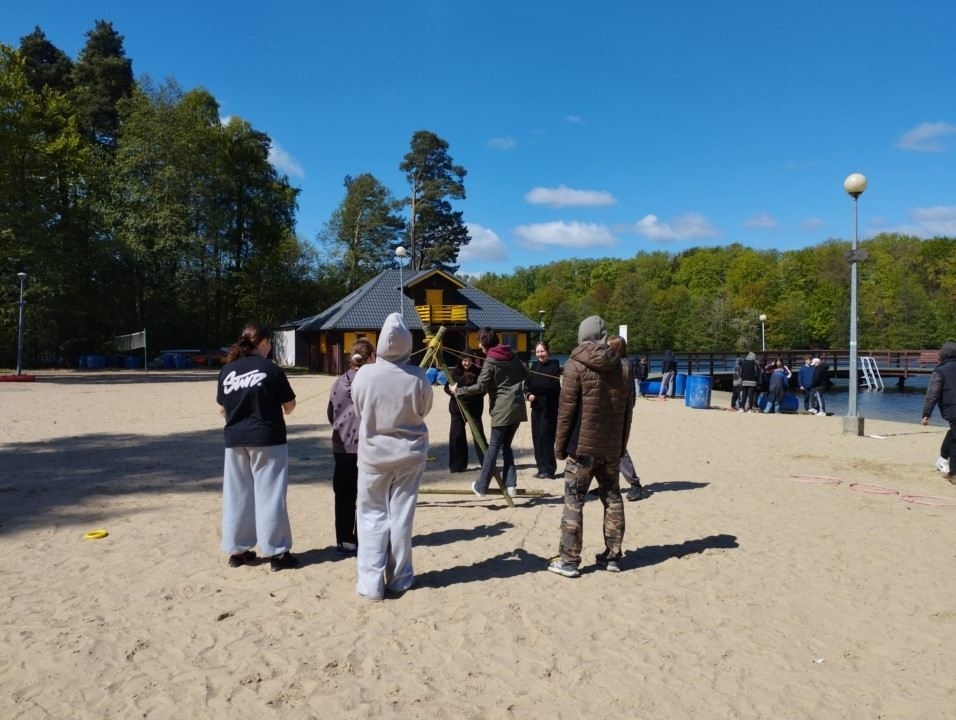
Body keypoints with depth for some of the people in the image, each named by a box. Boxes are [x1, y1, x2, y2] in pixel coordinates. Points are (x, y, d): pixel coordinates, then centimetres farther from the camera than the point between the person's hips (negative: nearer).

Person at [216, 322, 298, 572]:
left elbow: (223, 409, 9)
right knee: (269, 494, 3)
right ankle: (276, 551, 8)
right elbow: (289, 406, -3)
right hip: (267, 439, -4)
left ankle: (237, 550, 21)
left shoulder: (227, 370, 3)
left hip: (235, 440, 4)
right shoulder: (271, 369, -10)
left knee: (237, 495, 13)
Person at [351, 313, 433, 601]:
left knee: (372, 515, 10)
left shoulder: (364, 374, -14)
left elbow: (358, 412, -1)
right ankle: (398, 579, 19)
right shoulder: (417, 377, -14)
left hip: (373, 451, 0)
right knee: (401, 515, 11)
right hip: (410, 451, 1)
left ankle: (371, 583, 10)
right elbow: (424, 410, 0)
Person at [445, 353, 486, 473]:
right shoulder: (454, 372, 3)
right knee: (456, 435, 3)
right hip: (457, 408, 3)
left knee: (478, 435, -3)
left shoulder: (479, 372, -5)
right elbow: (447, 388, 6)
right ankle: (457, 465, 14)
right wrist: (451, 390, -17)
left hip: (474, 409, -2)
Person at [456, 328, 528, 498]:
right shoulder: (512, 355, 9)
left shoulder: (490, 362, -10)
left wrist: (459, 390, -4)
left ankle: (481, 487, 6)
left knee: (493, 447, 0)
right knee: (506, 446, 13)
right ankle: (510, 485, 6)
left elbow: (480, 387, -13)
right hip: (518, 407, 6)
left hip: (502, 409, -6)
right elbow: (524, 373, 19)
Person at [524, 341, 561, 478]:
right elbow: (527, 384, 10)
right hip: (536, 406, 6)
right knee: (536, 437, 7)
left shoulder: (554, 366, -7)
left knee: (545, 436, -8)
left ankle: (548, 469, 0)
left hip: (549, 407, -6)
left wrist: (533, 388, -18)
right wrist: (528, 394, -10)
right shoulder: (535, 366, 12)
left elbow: (553, 387, -16)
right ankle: (542, 468, 15)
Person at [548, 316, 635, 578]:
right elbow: (628, 412, 10)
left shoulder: (576, 366, -8)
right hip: (611, 448, 5)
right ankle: (612, 556, 19)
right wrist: (621, 445, 16)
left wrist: (560, 444, -2)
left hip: (582, 445, -5)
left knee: (574, 502, 0)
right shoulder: (623, 368, 7)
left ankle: (569, 560, 2)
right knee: (612, 499, 14)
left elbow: (566, 409, -10)